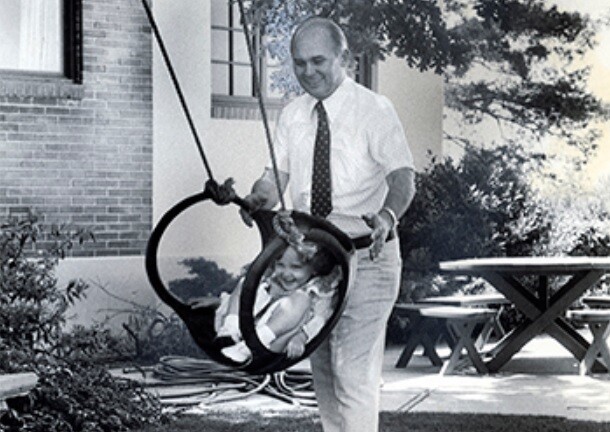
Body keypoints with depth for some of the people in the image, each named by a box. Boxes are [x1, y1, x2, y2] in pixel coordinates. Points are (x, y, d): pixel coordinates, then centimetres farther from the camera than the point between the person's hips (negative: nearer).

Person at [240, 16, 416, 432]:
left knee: (354, 371, -12)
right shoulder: (292, 116, 8)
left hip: (365, 256, -6)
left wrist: (387, 215, -39)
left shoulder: (374, 110, -8)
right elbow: (276, 176, 4)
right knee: (322, 368, 14)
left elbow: (403, 177, -17)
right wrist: (257, 201, -20)